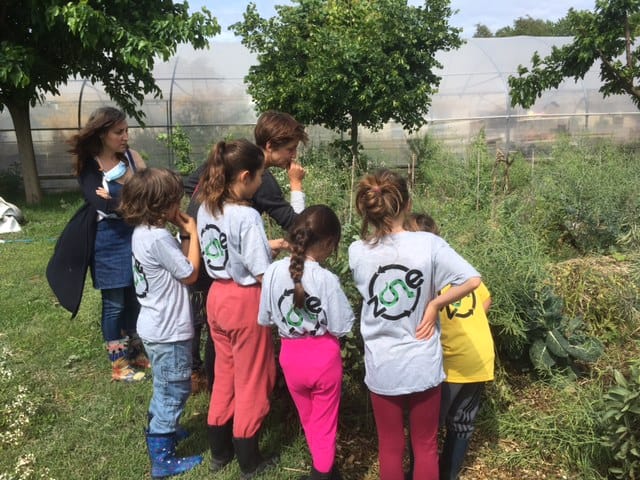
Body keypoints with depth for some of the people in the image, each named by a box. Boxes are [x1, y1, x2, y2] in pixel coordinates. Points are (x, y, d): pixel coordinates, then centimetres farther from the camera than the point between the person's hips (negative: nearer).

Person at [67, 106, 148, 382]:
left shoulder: (131, 157, 2)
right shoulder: (88, 167, -8)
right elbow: (104, 204, -21)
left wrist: (116, 197, -19)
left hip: (137, 236, 4)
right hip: (108, 241, -4)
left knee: (136, 298, 14)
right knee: (115, 303, 6)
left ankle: (136, 353, 33)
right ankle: (119, 364, 22)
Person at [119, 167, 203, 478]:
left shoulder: (142, 232, 3)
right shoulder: (159, 238, -27)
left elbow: (177, 264, 10)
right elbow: (190, 274, -17)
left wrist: (185, 233, 2)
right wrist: (192, 233, -9)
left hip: (156, 327, 10)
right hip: (168, 331, -10)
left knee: (164, 388, 27)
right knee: (174, 391, 4)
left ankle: (160, 430, 46)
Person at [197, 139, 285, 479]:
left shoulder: (206, 209, 1)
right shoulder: (247, 216, -23)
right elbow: (262, 275, -22)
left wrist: (265, 246, 10)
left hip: (217, 296, 8)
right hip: (244, 301, -7)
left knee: (224, 374, 22)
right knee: (251, 381, 10)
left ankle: (220, 451, 37)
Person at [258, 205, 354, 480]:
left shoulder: (273, 271, -12)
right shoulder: (327, 279, -23)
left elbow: (265, 319, -1)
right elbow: (341, 327, -16)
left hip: (291, 356, 4)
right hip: (323, 357, -4)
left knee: (307, 419, 26)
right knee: (324, 422, 18)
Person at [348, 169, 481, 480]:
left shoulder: (356, 252, -10)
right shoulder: (428, 244, -16)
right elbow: (472, 280, -17)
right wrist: (435, 304, -9)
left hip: (382, 369, 1)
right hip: (423, 366, -1)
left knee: (389, 447, 19)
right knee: (426, 446, 19)